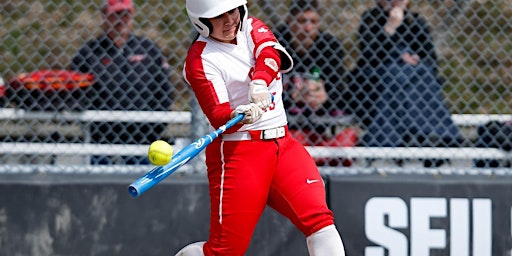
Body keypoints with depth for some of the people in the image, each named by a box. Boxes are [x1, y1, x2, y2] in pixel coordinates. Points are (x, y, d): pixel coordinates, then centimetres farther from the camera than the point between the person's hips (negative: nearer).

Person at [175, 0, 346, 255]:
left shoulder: (252, 28, 9)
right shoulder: (200, 60, -6)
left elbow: (271, 54, -14)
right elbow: (219, 119, -17)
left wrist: (260, 82, -36)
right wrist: (240, 116, -39)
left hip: (282, 144, 5)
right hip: (236, 152, -5)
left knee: (319, 218, -15)